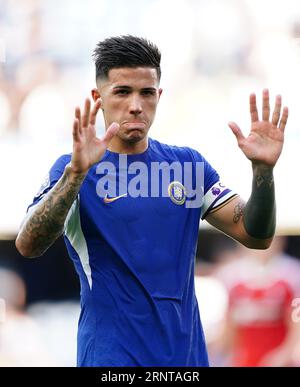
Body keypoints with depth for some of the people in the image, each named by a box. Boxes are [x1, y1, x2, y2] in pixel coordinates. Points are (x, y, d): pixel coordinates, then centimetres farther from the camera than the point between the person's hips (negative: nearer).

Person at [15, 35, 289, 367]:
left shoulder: (187, 164, 7)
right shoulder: (74, 169, -6)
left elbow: (256, 236, 2)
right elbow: (28, 245, -22)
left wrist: (263, 169, -15)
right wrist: (77, 172, -36)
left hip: (187, 349, 4)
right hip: (111, 356, -4)